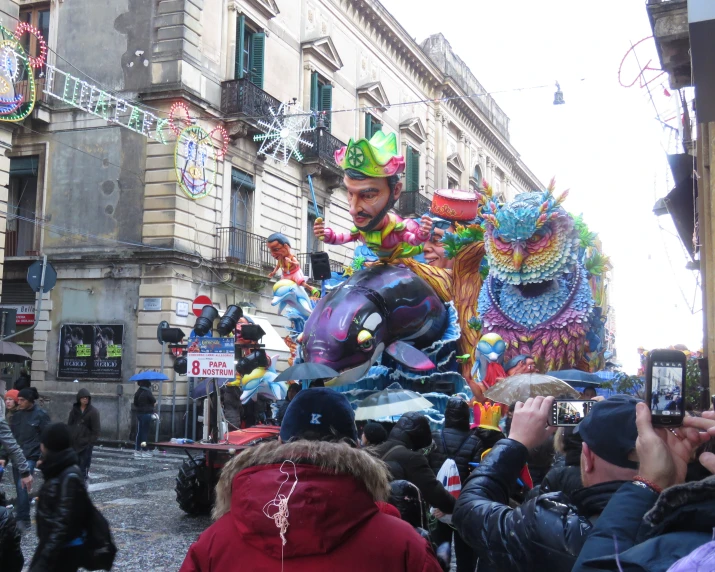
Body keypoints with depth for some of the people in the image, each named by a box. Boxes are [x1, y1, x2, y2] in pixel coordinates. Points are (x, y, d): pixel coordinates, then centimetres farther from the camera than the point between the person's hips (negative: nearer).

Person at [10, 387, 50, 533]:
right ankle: (21, 512, 21)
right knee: (19, 487, 9)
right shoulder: (17, 414, 8)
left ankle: (23, 519, -10)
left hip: (30, 457, -6)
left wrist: (42, 457, -10)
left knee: (22, 486, -15)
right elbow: (10, 435, 12)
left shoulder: (40, 415, -8)